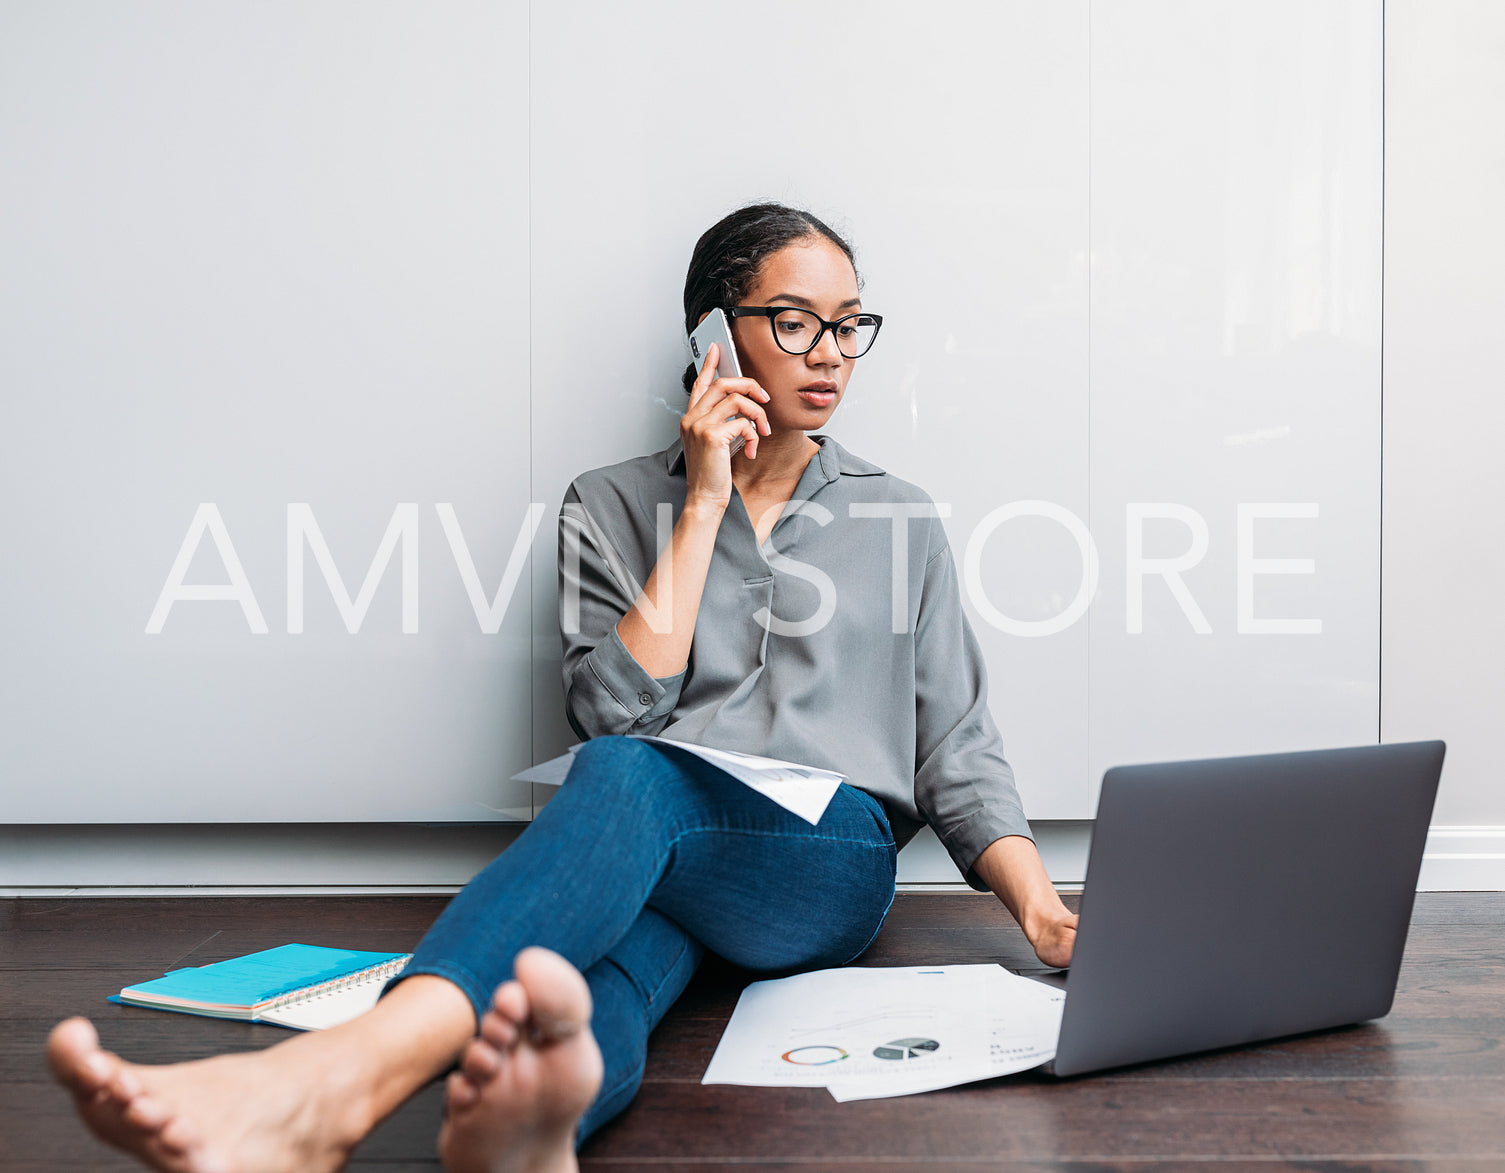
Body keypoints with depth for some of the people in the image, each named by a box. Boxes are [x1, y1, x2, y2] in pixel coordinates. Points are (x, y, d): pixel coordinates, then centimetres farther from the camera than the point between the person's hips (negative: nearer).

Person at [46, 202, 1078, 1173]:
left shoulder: (901, 519, 16)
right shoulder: (610, 507, 13)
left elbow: (957, 758, 12)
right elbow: (613, 710, -3)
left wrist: (1040, 906, -5)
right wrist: (702, 506, -3)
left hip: (829, 862, -1)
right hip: (649, 875, 1)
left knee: (624, 778, -35)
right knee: (604, 972, -37)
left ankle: (336, 1076, -58)